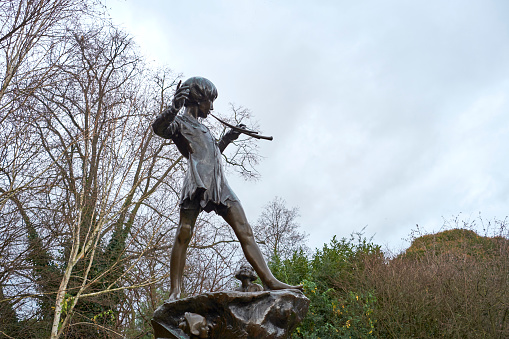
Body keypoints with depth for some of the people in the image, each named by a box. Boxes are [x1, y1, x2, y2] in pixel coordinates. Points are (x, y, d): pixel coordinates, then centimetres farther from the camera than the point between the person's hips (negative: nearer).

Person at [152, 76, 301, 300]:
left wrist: (226, 139, 40)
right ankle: (175, 292, -16)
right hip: (198, 181, -7)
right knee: (184, 233, -17)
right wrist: (174, 107, -27)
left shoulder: (201, 127, 36)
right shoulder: (180, 122, 12)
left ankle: (270, 281, -10)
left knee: (245, 231, -5)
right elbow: (158, 128, -12)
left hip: (219, 185, 8)